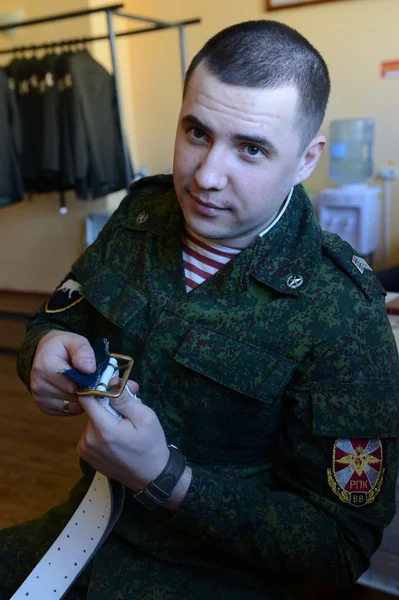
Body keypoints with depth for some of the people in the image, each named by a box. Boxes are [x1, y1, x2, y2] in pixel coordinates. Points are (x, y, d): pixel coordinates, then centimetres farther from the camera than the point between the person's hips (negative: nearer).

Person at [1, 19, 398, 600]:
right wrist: (47, 352, -18)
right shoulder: (141, 213, -5)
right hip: (90, 524, 4)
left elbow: (342, 547, -17)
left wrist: (166, 479, -28)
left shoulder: (344, 322, -23)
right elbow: (52, 321, 7)